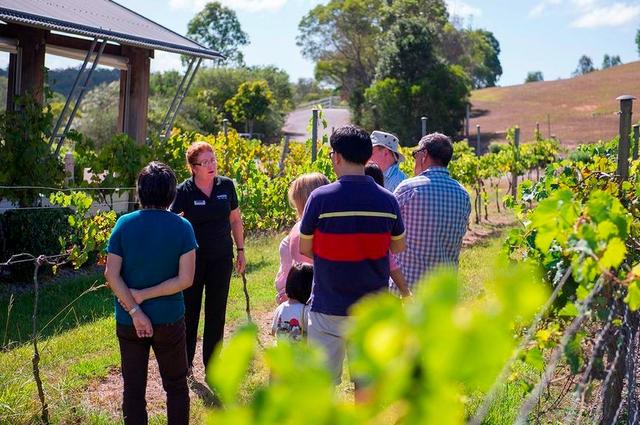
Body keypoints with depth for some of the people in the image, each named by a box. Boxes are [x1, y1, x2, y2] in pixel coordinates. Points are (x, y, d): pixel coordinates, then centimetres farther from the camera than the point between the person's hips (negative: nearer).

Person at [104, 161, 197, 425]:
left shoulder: (124, 224, -7)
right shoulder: (182, 227, -10)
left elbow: (111, 275, -12)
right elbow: (185, 279, -15)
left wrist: (135, 311, -12)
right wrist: (144, 295, -12)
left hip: (128, 321, 1)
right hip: (169, 320, -1)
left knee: (133, 387, 12)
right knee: (176, 386, 16)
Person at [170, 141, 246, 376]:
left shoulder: (226, 186, -2)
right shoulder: (184, 191, -11)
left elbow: (235, 219, 8)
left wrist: (240, 250, 9)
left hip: (221, 258, 2)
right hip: (193, 259, -2)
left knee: (216, 312, 8)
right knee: (189, 310, 10)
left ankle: (212, 366, 19)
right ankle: (185, 362, 27)